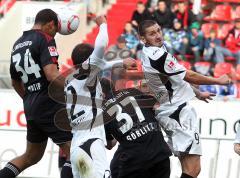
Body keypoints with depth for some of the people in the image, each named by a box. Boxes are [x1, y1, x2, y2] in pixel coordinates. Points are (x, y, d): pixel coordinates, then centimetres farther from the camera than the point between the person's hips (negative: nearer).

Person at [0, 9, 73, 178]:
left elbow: (15, 82, 27)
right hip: (50, 106, -8)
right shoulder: (45, 39, -9)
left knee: (31, 156, 22)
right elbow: (52, 75, -23)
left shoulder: (17, 45, 15)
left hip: (31, 108, 8)